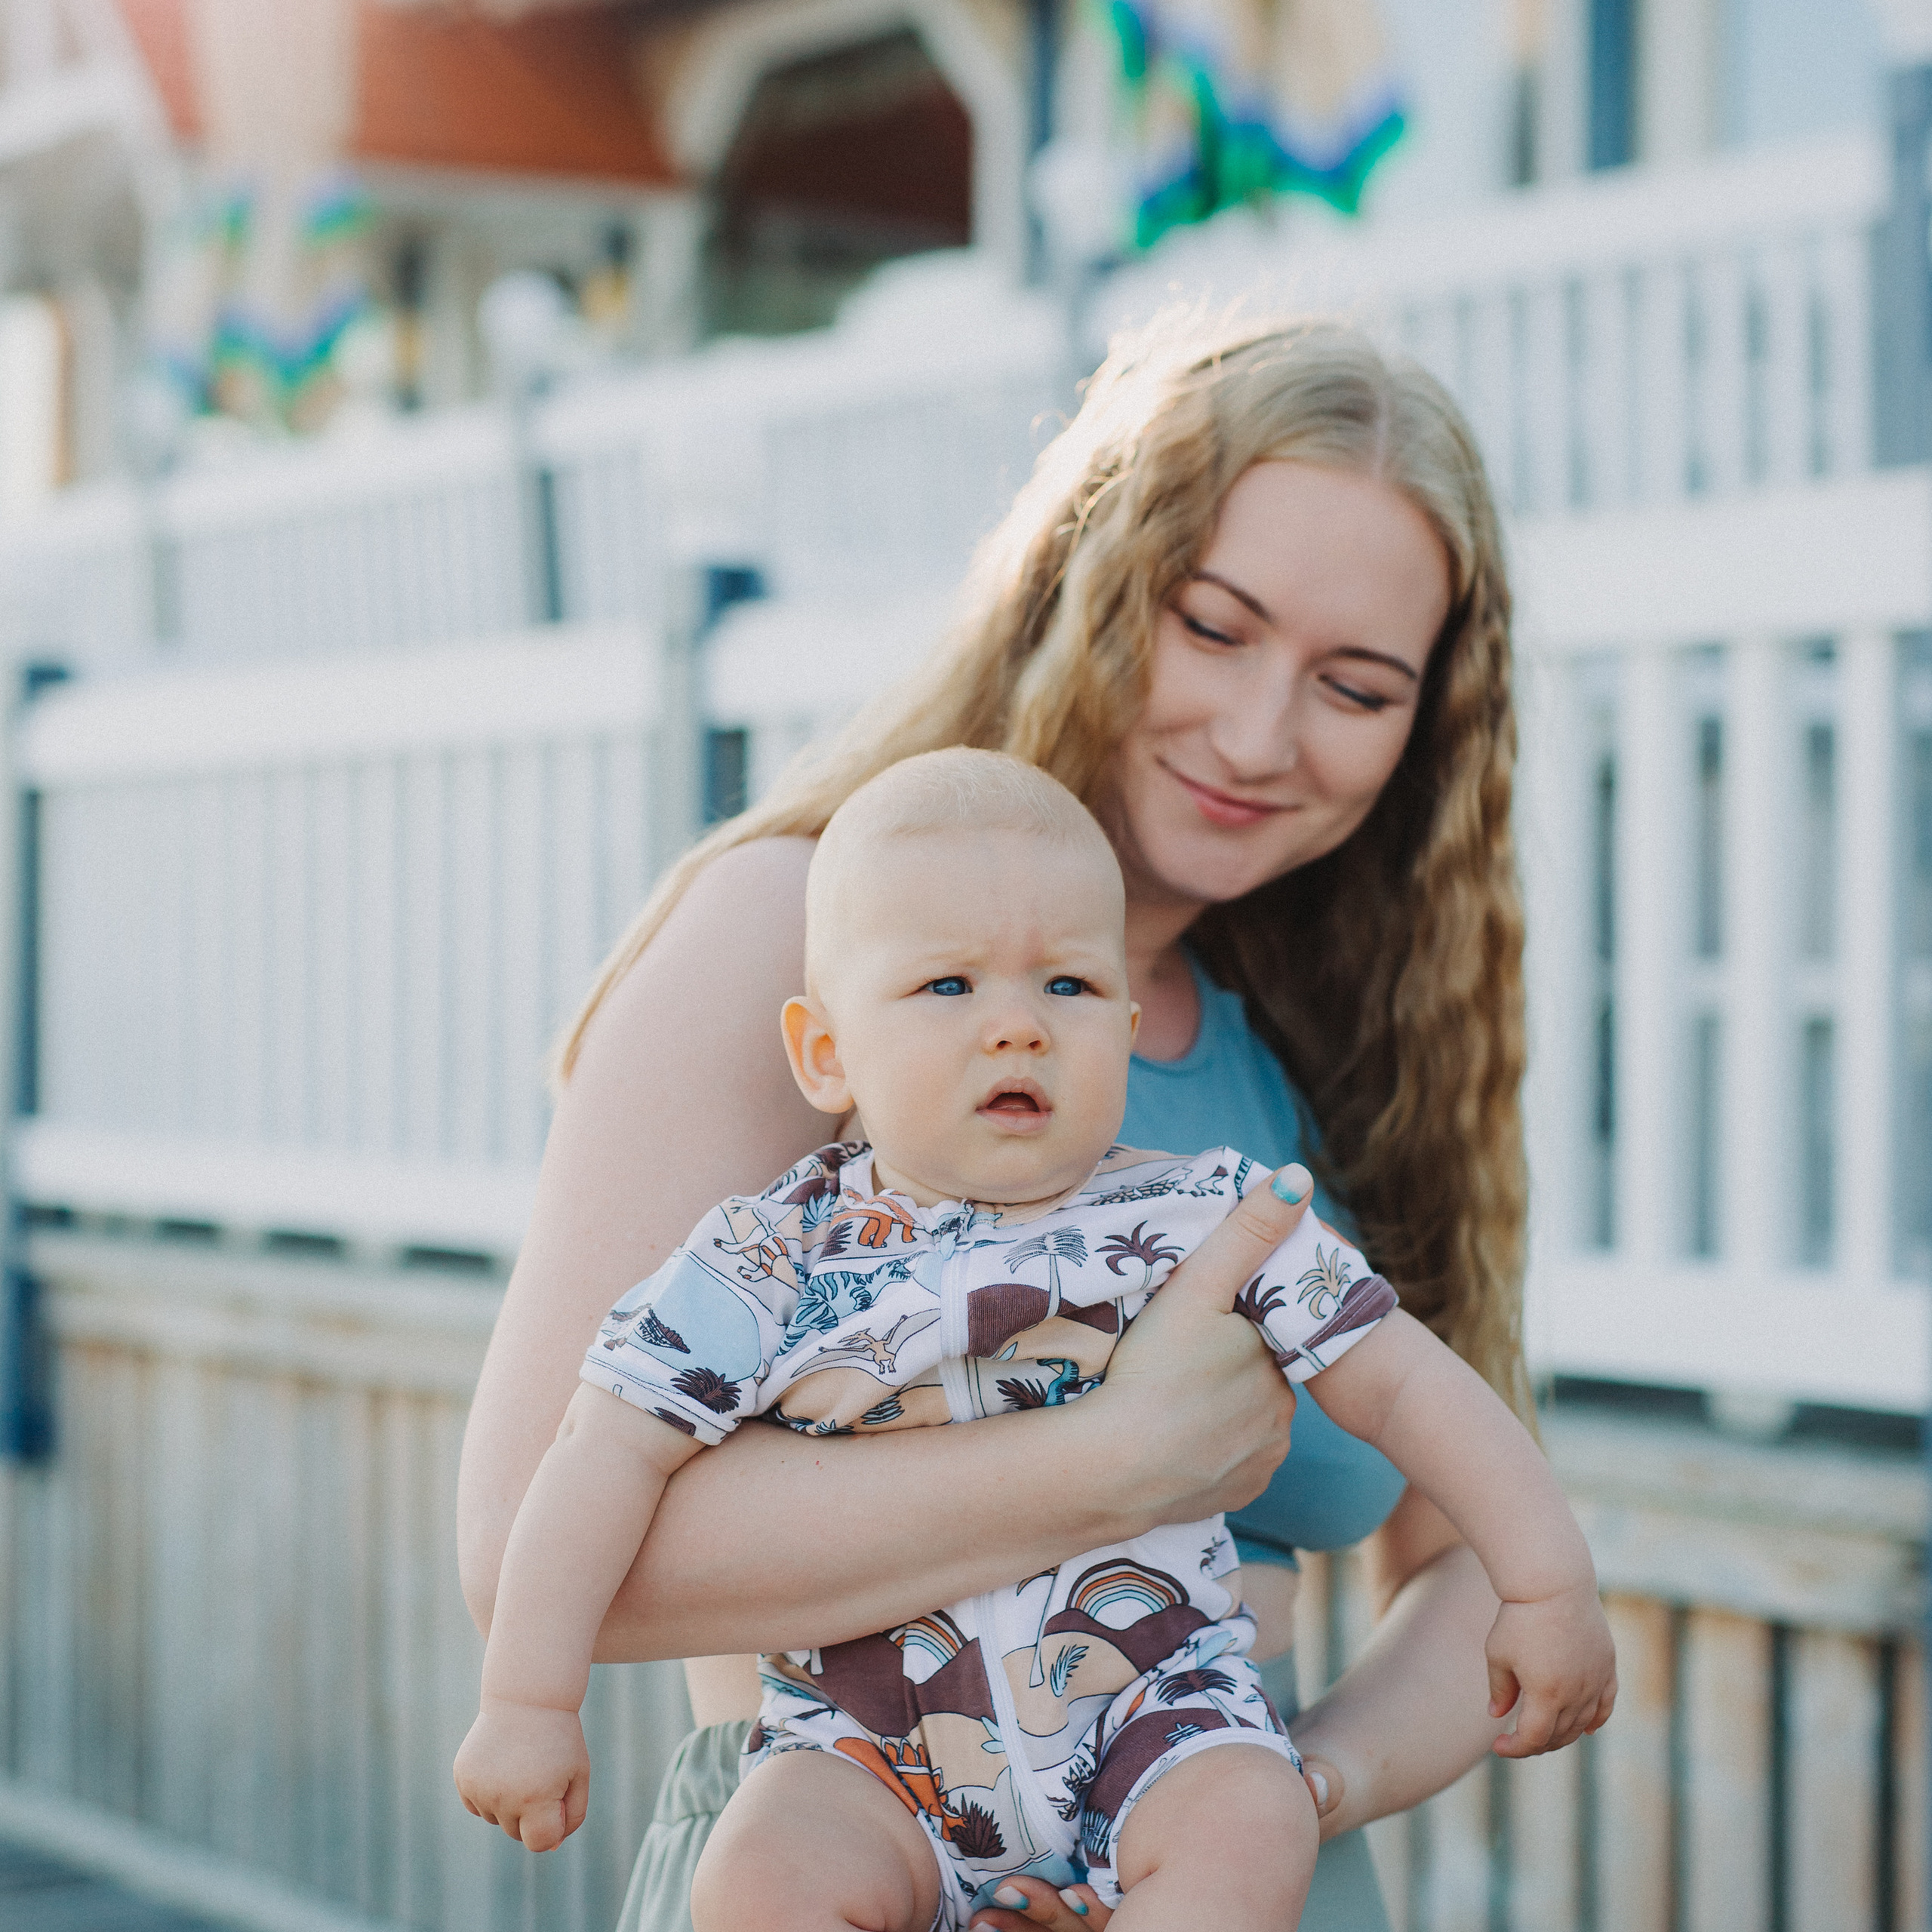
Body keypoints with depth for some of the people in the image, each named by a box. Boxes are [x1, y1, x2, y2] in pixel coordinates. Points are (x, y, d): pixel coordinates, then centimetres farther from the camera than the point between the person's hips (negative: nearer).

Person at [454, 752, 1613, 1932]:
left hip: (1155, 1712, 0)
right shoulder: (775, 1261, -4)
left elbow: (1402, 1381, 3)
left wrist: (1550, 1585, -2)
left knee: (1250, 1832, -28)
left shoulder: (1211, 1222, -2)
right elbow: (614, 1452, -4)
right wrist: (529, 1702, -9)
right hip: (872, 1744, 0)